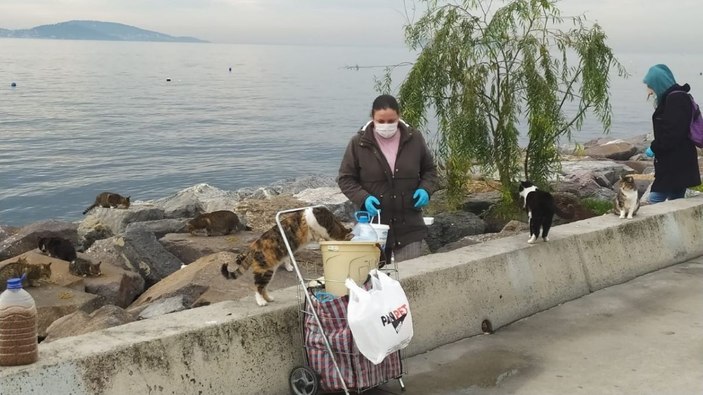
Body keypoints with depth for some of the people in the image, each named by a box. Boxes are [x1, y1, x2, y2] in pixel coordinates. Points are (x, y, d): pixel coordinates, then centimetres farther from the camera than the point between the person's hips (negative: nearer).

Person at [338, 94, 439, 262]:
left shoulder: (414, 138, 1)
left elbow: (429, 169, 15)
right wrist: (363, 198, -15)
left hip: (410, 226, 1)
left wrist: (426, 189, -6)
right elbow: (345, 178, 2)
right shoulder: (358, 143, -4)